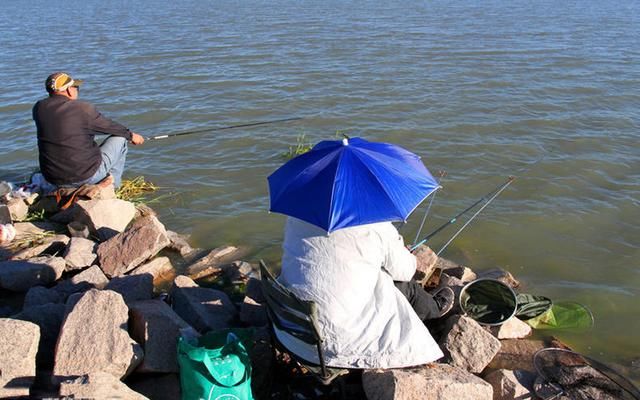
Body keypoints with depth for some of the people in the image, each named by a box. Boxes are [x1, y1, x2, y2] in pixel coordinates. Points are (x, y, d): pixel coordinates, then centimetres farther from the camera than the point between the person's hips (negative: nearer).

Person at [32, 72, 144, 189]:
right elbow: (110, 127, 1)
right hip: (86, 177, -6)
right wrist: (131, 135, 22)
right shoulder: (83, 109, -15)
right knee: (119, 138, 14)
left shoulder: (39, 108, 0)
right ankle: (112, 187, 23)